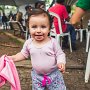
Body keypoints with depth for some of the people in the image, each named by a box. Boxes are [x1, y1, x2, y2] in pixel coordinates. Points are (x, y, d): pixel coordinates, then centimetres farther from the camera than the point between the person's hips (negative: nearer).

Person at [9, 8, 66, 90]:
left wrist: (61, 62, -31)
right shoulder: (28, 43, -8)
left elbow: (60, 54, -11)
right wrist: (12, 58, -3)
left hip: (54, 74, -2)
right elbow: (24, 54, 8)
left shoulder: (53, 42, -18)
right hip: (37, 75, 3)